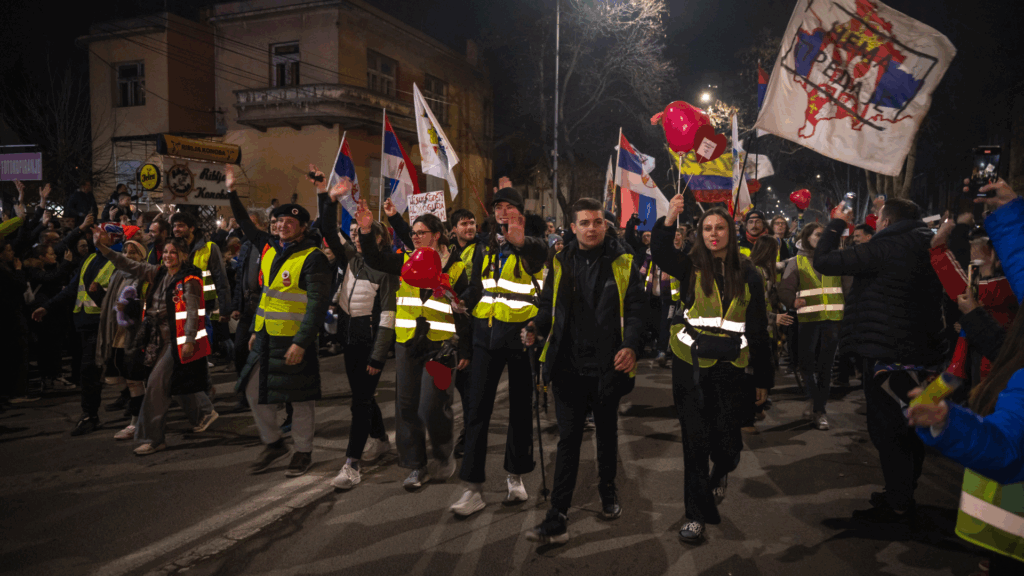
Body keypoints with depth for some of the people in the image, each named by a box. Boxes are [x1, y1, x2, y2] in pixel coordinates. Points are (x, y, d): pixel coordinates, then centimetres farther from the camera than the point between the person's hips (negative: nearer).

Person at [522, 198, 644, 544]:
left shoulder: (623, 264, 0)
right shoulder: (560, 263, 6)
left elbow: (635, 310, -5)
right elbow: (549, 307, 10)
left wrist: (630, 345, -21)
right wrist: (536, 327, -11)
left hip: (608, 367, 0)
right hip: (569, 368, 1)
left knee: (607, 433, 18)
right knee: (568, 440, 1)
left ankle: (608, 492, 41)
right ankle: (557, 519, 4)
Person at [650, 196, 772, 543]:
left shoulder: (747, 274, 5)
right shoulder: (691, 267, 1)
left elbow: (758, 329, 7)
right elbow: (660, 255, -21)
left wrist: (763, 378, 7)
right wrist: (669, 220, -37)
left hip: (729, 366, 1)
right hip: (690, 364, -1)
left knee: (728, 440, 5)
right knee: (695, 441, 3)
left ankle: (720, 473, 43)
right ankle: (696, 515, 15)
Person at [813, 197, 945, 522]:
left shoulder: (885, 248, -18)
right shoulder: (927, 249, 9)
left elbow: (823, 261, -17)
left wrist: (837, 223, -1)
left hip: (887, 355, -9)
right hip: (921, 352, 9)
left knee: (887, 429, 1)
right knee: (910, 428, 18)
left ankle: (897, 505, 9)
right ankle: (904, 493, 33)